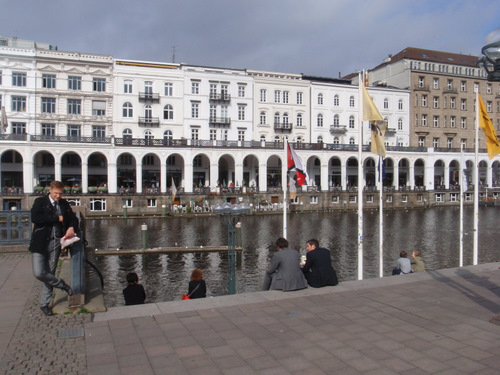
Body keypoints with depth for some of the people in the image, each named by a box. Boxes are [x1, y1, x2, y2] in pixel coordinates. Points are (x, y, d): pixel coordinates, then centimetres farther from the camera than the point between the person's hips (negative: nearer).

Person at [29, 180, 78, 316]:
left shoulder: (64, 204, 11)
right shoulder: (40, 202, 0)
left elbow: (73, 218, 15)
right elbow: (35, 218, -15)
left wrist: (71, 227, -9)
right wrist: (57, 218, -12)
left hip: (56, 243, 3)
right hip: (40, 243, -3)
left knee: (49, 273, 8)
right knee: (39, 273, -13)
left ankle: (45, 304, 21)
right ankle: (61, 284, 13)